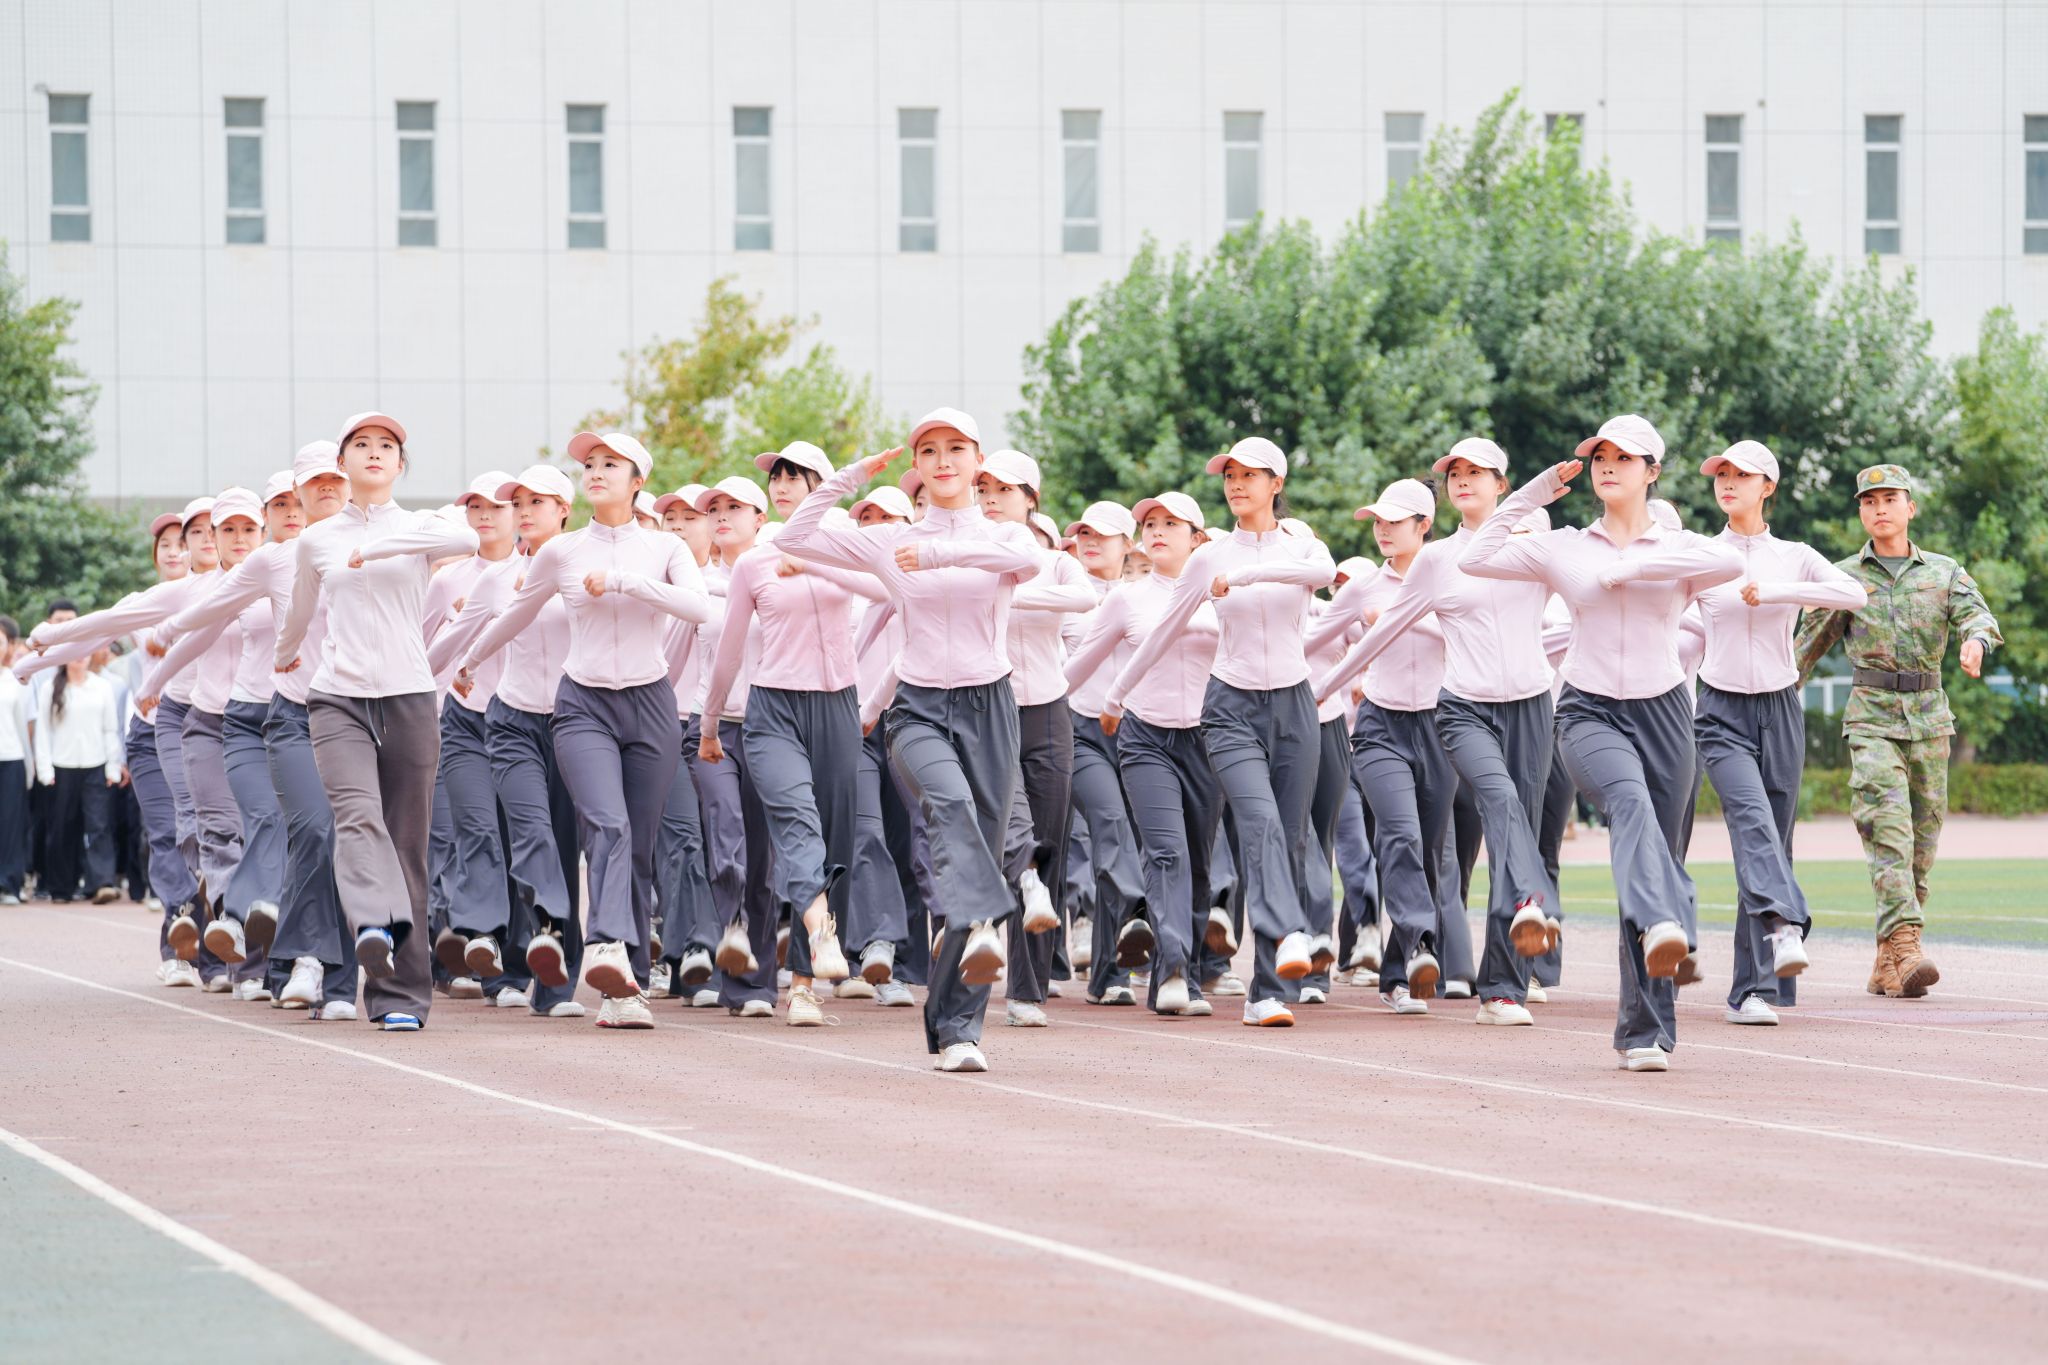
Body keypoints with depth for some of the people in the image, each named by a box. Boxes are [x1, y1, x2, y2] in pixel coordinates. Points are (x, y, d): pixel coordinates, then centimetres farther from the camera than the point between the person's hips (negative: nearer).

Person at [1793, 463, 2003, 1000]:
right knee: (1888, 828, -20)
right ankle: (1906, 947, -31)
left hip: (1930, 719, 3)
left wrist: (1976, 642, -32)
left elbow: (1976, 615, -8)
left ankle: (1886, 965, 15)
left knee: (1921, 841, 5)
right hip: (1871, 718, -2)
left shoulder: (1945, 573, 9)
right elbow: (1807, 647, 13)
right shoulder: (1843, 578, 8)